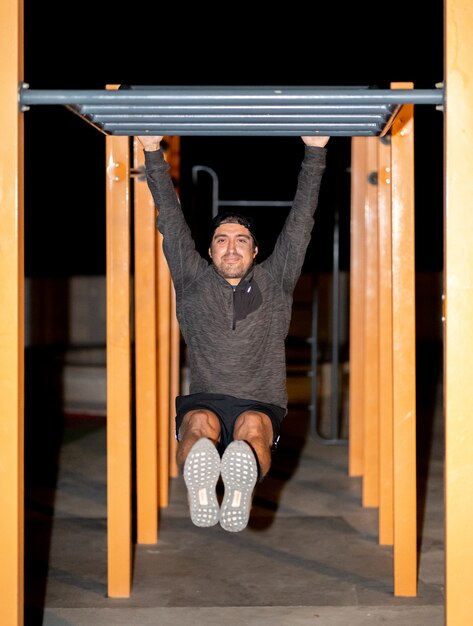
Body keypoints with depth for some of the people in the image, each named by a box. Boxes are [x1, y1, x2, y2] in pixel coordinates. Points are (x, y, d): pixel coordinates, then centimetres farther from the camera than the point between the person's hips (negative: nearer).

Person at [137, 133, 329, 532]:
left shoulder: (274, 283, 19)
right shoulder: (193, 283, 19)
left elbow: (301, 219, 17)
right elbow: (171, 218, 16)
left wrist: (315, 152, 15)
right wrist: (153, 154, 14)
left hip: (261, 407, 0)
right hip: (204, 402, 0)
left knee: (252, 425, -37)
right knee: (200, 423, -37)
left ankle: (241, 491, -70)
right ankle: (201, 490, -70)